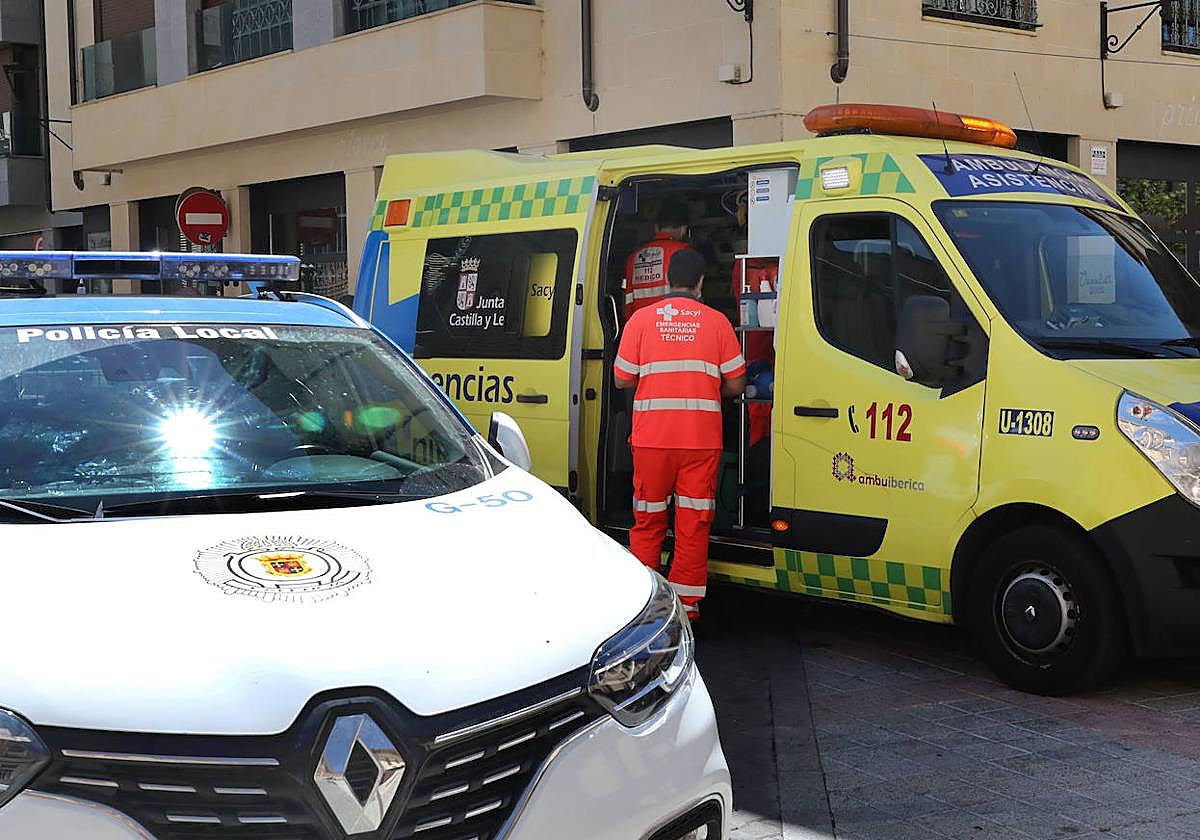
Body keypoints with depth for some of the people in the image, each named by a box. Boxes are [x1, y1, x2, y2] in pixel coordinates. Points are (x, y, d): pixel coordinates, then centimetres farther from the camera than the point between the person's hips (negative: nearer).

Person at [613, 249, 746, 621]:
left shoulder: (642, 319, 2)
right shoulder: (716, 321, 2)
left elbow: (621, 379, 5)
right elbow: (735, 384, 4)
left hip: (651, 437, 1)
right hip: (702, 438, -1)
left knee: (647, 523, 12)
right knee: (694, 524, 6)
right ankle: (686, 603, 7)